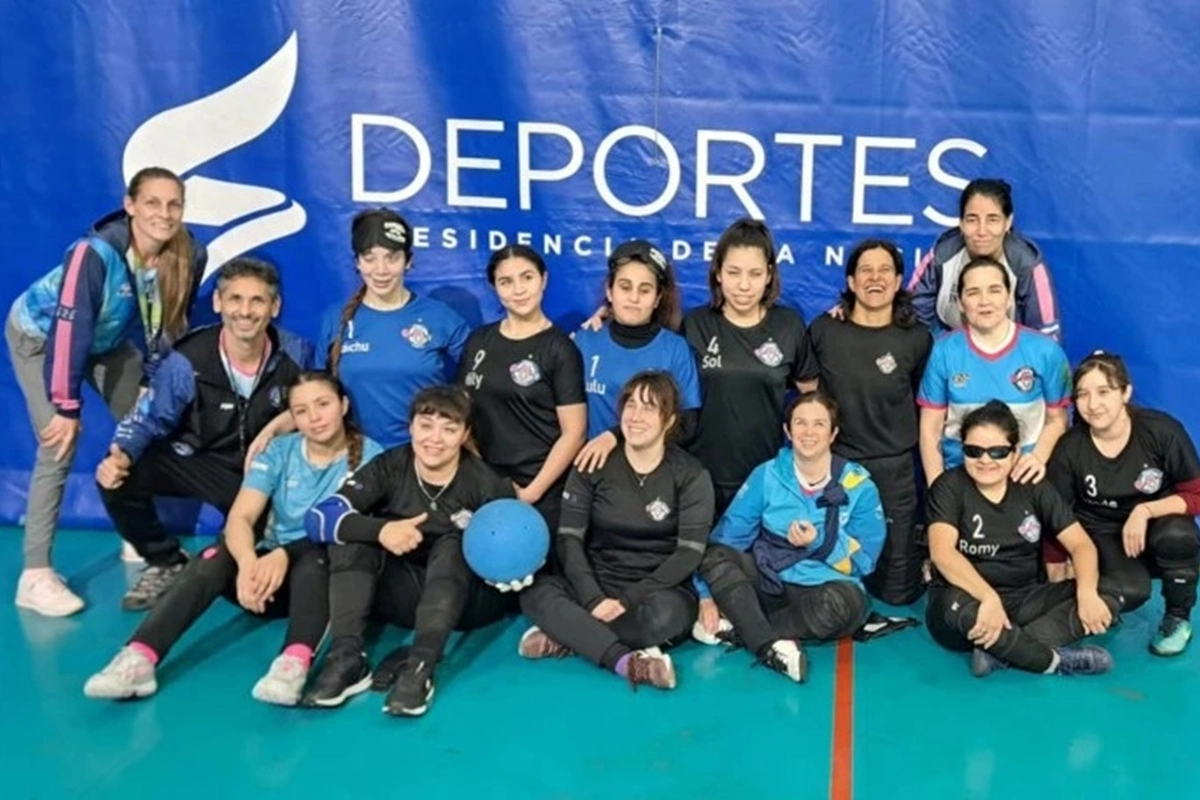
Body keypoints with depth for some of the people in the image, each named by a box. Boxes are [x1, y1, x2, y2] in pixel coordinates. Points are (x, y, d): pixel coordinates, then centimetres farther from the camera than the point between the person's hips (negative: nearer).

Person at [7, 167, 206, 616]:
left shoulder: (189, 256, -22)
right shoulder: (95, 253, -38)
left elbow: (169, 325, -7)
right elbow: (69, 328, -35)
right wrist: (67, 407, -31)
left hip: (107, 339, 6)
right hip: (39, 335, -6)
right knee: (59, 448, -17)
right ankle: (35, 576, -13)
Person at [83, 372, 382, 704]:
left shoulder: (368, 456, -5)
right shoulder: (279, 452, 2)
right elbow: (240, 518, -10)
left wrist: (284, 555, -33)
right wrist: (248, 561, -34)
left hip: (332, 575, -3)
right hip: (271, 567, 3)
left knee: (313, 557, -36)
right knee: (217, 556, -27)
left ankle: (295, 663, -59)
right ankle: (138, 659, -41)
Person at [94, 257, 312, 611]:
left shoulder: (296, 355, -15)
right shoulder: (188, 362, -20)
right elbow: (149, 419, -13)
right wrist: (121, 455, -32)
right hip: (201, 462, 0)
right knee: (117, 478, -23)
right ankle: (166, 564, 2)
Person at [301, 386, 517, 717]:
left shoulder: (486, 483, -12)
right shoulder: (389, 468, -8)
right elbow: (320, 517, -18)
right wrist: (380, 529, -36)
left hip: (468, 599, -2)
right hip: (404, 597, 3)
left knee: (451, 545, -31)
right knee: (354, 533, -20)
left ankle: (420, 667, -45)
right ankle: (347, 657, -33)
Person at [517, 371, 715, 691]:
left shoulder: (691, 476, -3)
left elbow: (689, 553, -10)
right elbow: (569, 539, -4)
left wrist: (628, 600, -20)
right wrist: (594, 600, -20)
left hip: (659, 589, -2)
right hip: (597, 585, 2)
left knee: (663, 614, -38)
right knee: (536, 593, -29)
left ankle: (570, 636, -23)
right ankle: (628, 662, -39)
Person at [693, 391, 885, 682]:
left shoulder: (859, 486, -4)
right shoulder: (767, 476, -1)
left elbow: (864, 561, -5)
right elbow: (728, 535, -6)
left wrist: (820, 542, -21)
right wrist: (708, 594, -16)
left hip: (823, 590, -1)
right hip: (768, 584, 2)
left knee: (844, 602, -36)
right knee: (715, 555, -24)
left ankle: (735, 630, -26)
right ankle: (770, 646, -38)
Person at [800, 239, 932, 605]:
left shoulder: (917, 338, -5)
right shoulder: (823, 330, -4)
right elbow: (806, 393, 6)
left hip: (893, 467, -1)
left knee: (897, 589, 5)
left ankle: (920, 550, 35)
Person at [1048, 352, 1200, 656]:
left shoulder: (1162, 431, -20)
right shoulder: (1069, 449, -16)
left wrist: (1145, 511, -27)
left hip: (1158, 523, 1)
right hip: (1104, 535, -1)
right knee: (1128, 591, -31)